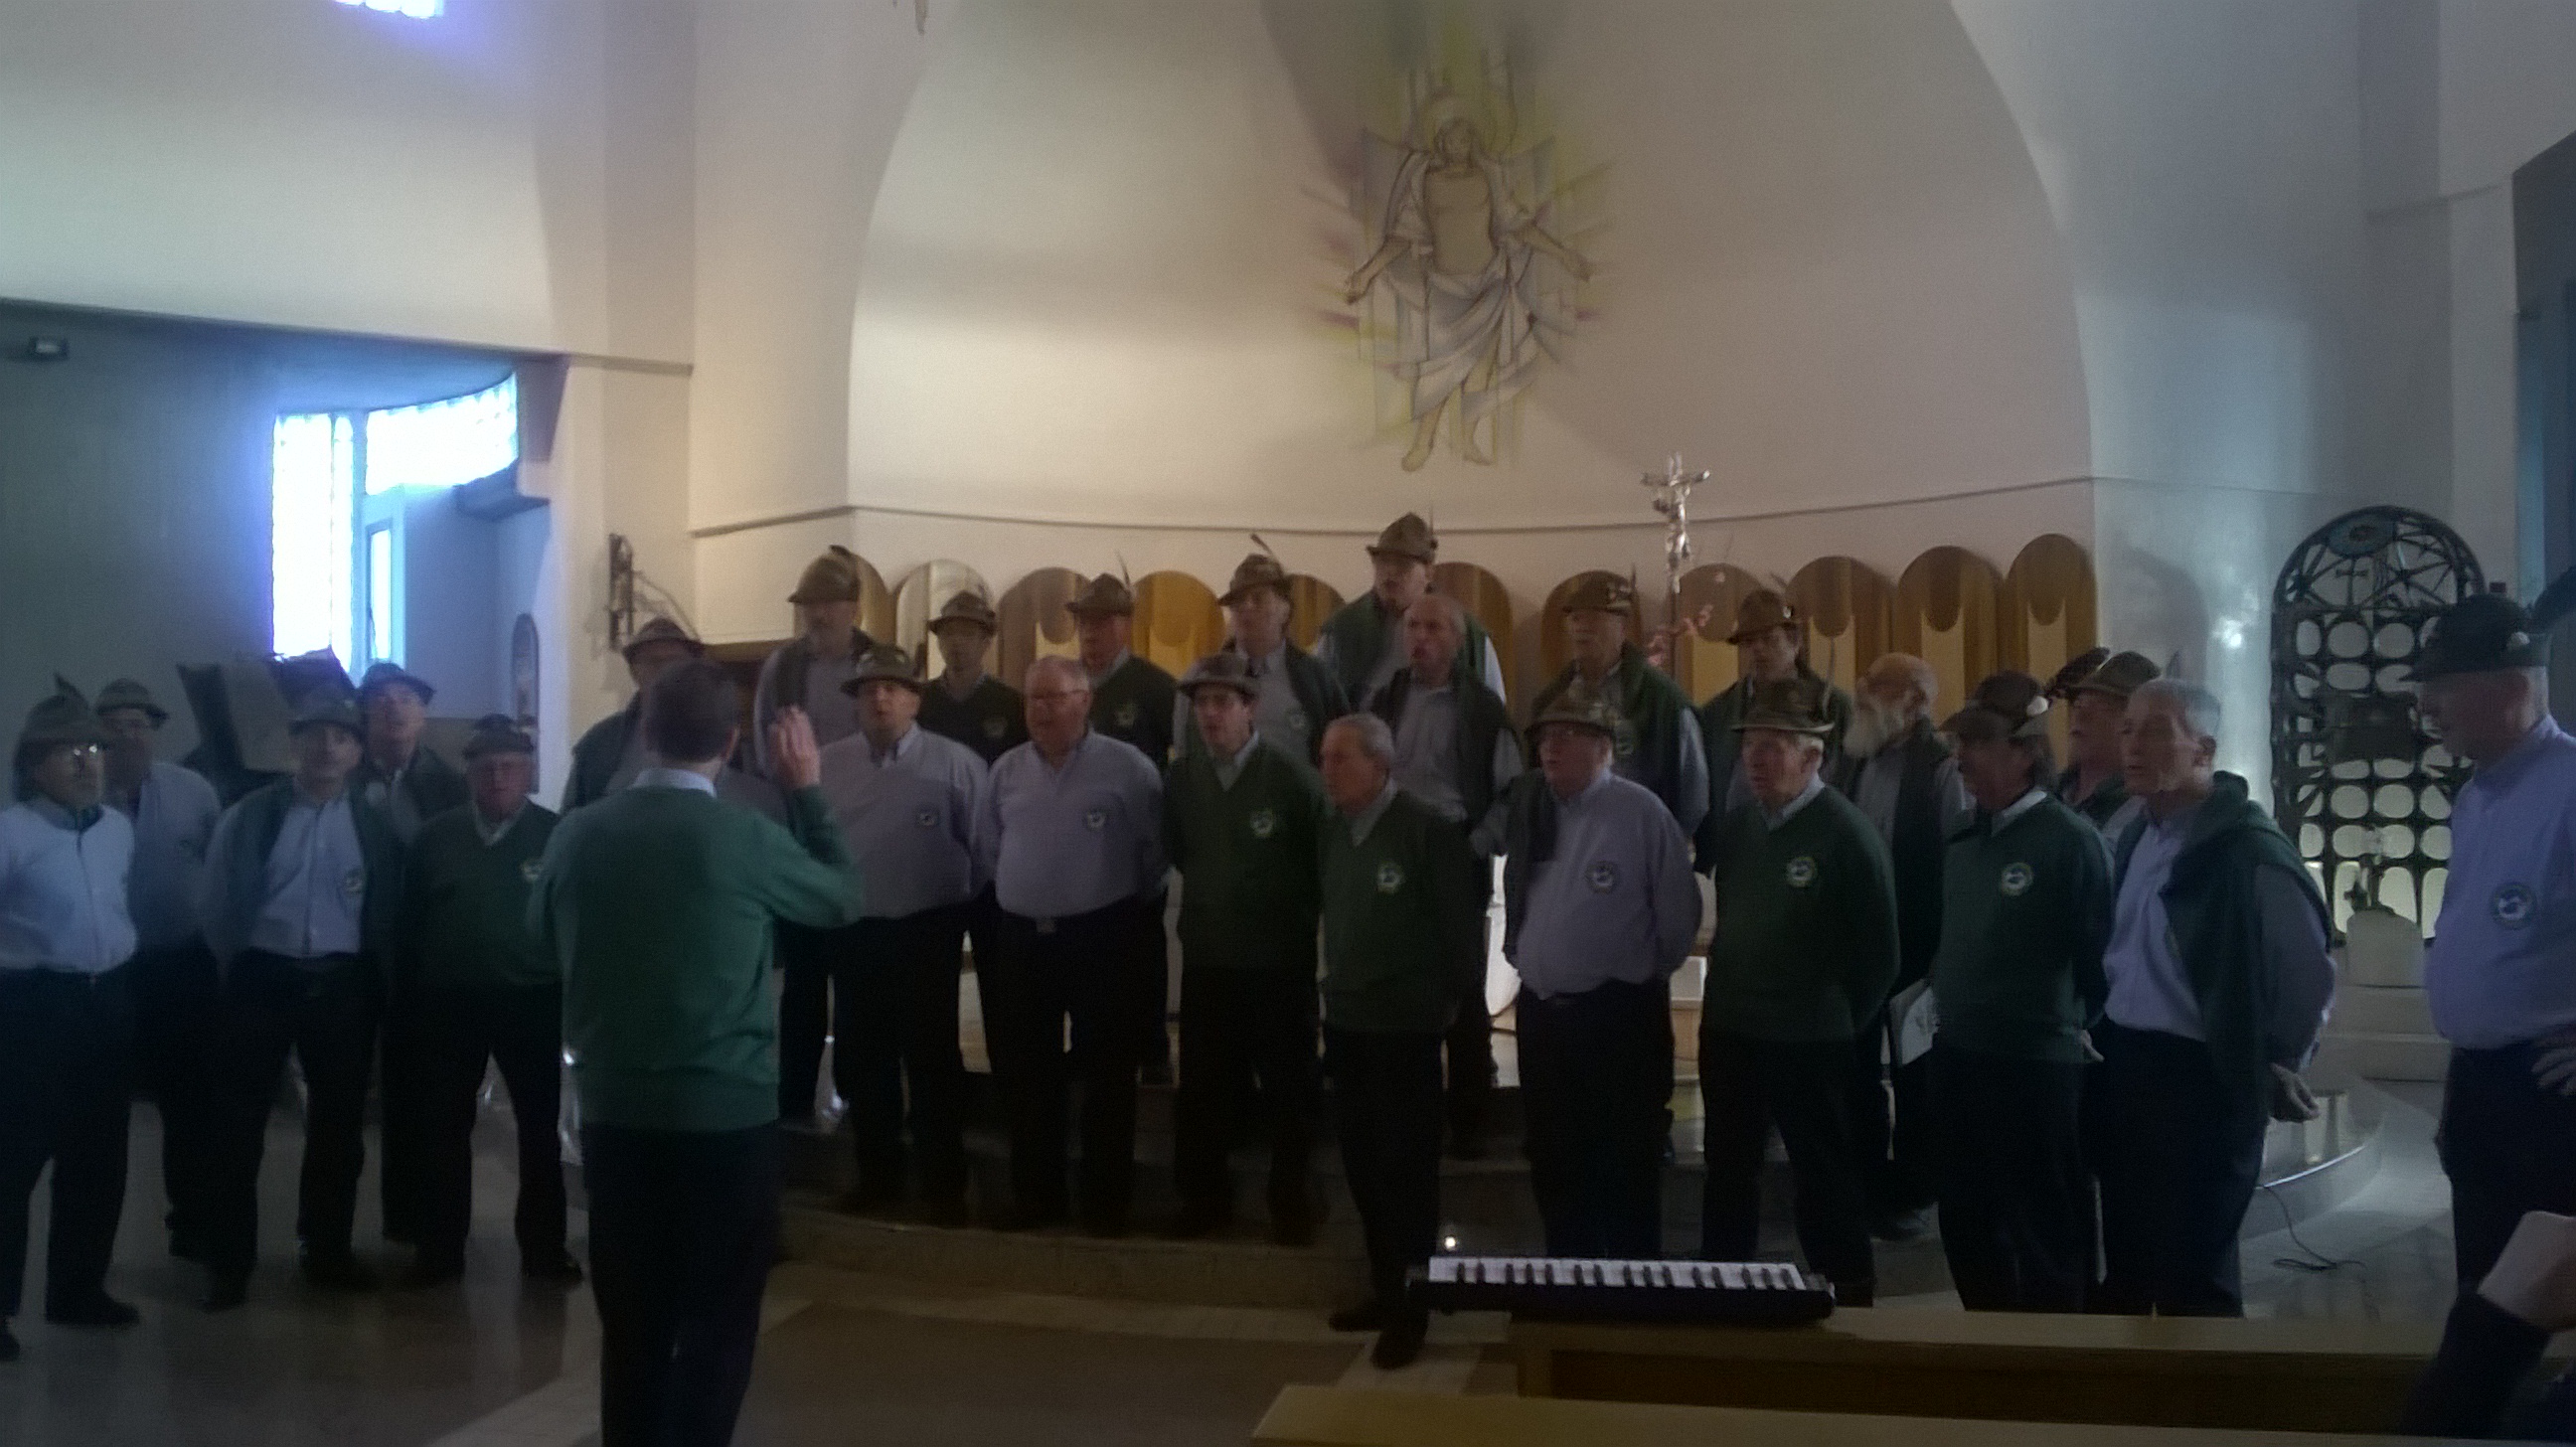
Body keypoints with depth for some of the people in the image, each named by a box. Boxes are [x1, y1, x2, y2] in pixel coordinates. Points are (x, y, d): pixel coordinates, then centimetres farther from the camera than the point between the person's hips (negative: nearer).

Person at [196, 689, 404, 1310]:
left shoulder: (375, 825, 3)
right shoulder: (248, 817, 1)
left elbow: (390, 913, 6)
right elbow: (216, 903, 4)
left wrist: (378, 985, 2)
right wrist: (235, 969, 3)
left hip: (343, 983, 1)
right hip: (263, 977, -1)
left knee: (338, 1121, 10)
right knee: (240, 1120, 3)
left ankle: (328, 1249, 23)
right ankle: (229, 1259, 14)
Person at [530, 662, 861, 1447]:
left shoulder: (576, 833, -3)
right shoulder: (749, 838, -14)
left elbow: (544, 936, 16)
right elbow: (842, 900, 4)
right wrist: (808, 790, 10)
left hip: (611, 1109, 4)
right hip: (727, 1111, -4)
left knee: (631, 1319, 15)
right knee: (718, 1320, 8)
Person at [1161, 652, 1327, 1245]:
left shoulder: (1289, 771, -14)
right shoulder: (1182, 776, -1)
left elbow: (1323, 855, -7)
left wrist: (1298, 916, 0)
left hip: (1279, 957, -3)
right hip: (1206, 955, 4)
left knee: (1287, 1086, 9)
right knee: (1202, 1085, 11)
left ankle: (1291, 1201, 23)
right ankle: (1205, 1196, 26)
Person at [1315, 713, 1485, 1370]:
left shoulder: (1426, 829, -15)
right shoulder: (1332, 830, 4)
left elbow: (1462, 920, -11)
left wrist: (1456, 1001, -4)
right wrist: (1337, 986, 11)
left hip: (1405, 1026, -6)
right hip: (1345, 1021, 6)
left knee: (1406, 1168, 3)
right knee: (1363, 1163, 14)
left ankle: (1411, 1308, 15)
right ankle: (1383, 1289, 28)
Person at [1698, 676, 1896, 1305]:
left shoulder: (1848, 834, -14)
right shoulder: (1736, 822, 2)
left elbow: (1878, 952, -9)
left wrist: (1839, 1021, -4)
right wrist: (1730, 985, 8)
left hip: (1810, 1043, -6)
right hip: (1728, 1029, 6)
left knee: (1825, 1180, 8)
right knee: (1728, 1175, 17)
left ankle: (1849, 1300, 22)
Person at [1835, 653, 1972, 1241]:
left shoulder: (1942, 769, -15)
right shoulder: (1852, 762, 5)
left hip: (1914, 945, -6)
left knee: (1913, 1070, 9)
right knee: (1856, 1066, 15)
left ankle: (1912, 1193, 24)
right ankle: (1865, 1184, 30)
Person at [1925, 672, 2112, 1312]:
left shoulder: (2071, 840, -14)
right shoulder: (1963, 840, 9)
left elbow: (2100, 953, -15)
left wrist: (2077, 1029, -7)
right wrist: (1943, 997, 11)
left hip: (2036, 1067, -7)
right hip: (1956, 1058, 7)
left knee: (2043, 1237, 7)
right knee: (1966, 1229, 17)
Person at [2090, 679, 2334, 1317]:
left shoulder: (2247, 848, -17)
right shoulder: (2138, 834, 9)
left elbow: (2309, 972, -14)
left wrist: (2275, 1069, -4)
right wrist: (2102, 1035, 13)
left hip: (2200, 1081, -8)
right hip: (2122, 1067, 8)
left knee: (2192, 1277, 4)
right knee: (2127, 1262, 19)